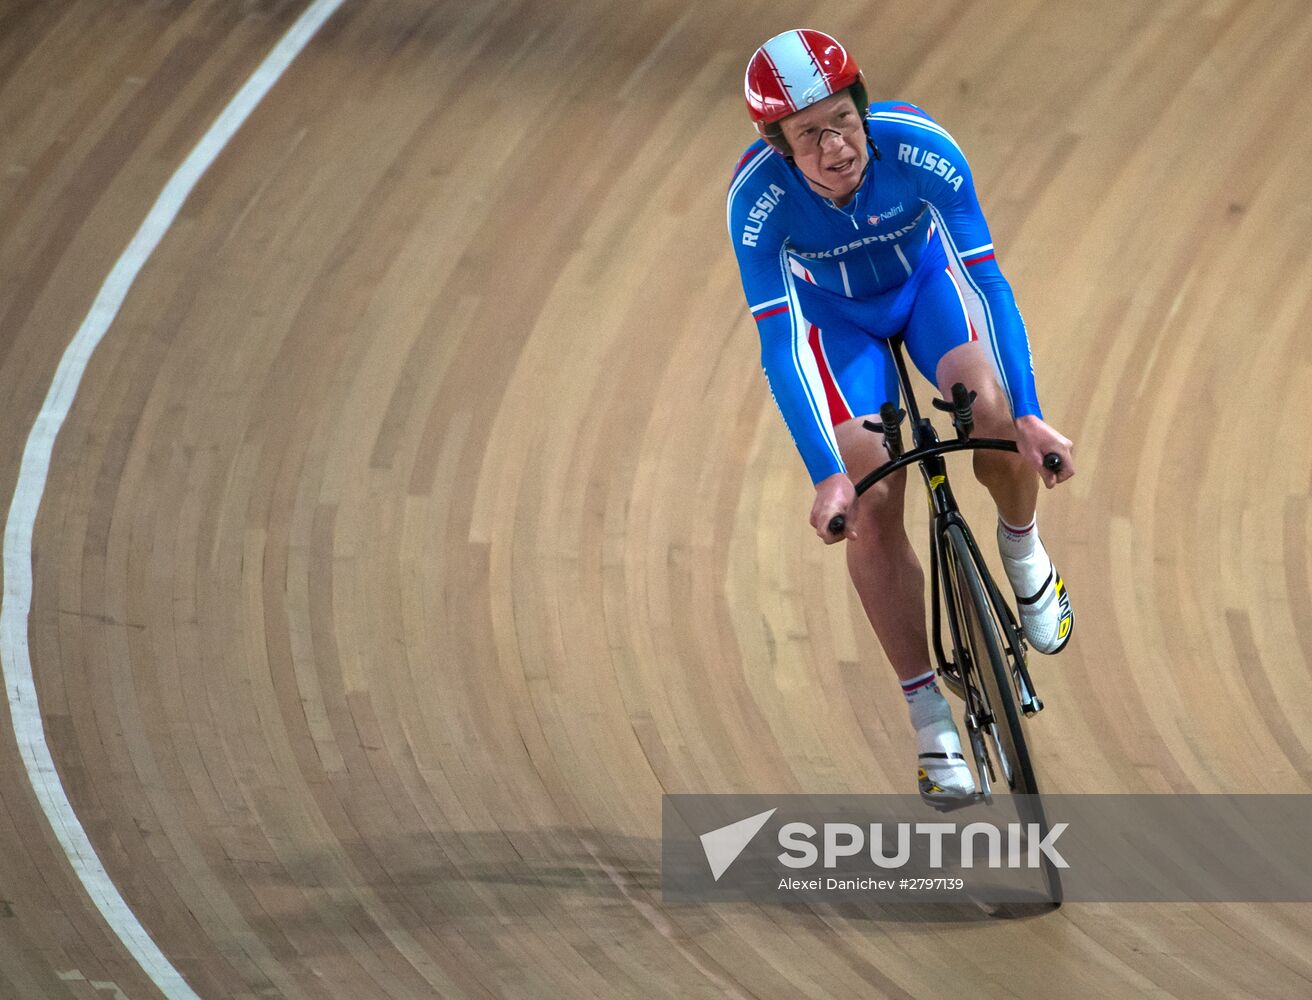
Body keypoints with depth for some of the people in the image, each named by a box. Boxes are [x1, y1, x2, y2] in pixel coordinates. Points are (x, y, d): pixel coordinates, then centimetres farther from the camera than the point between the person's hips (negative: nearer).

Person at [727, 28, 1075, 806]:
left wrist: (1029, 417, -40)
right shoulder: (757, 196, -35)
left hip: (926, 277, 0)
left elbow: (988, 279, -32)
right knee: (871, 508, -12)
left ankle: (1023, 545, 5)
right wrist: (826, 475, -41)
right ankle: (932, 722, -1)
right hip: (836, 313, 0)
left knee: (992, 413, -29)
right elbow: (777, 345, -34)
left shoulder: (920, 148, -36)